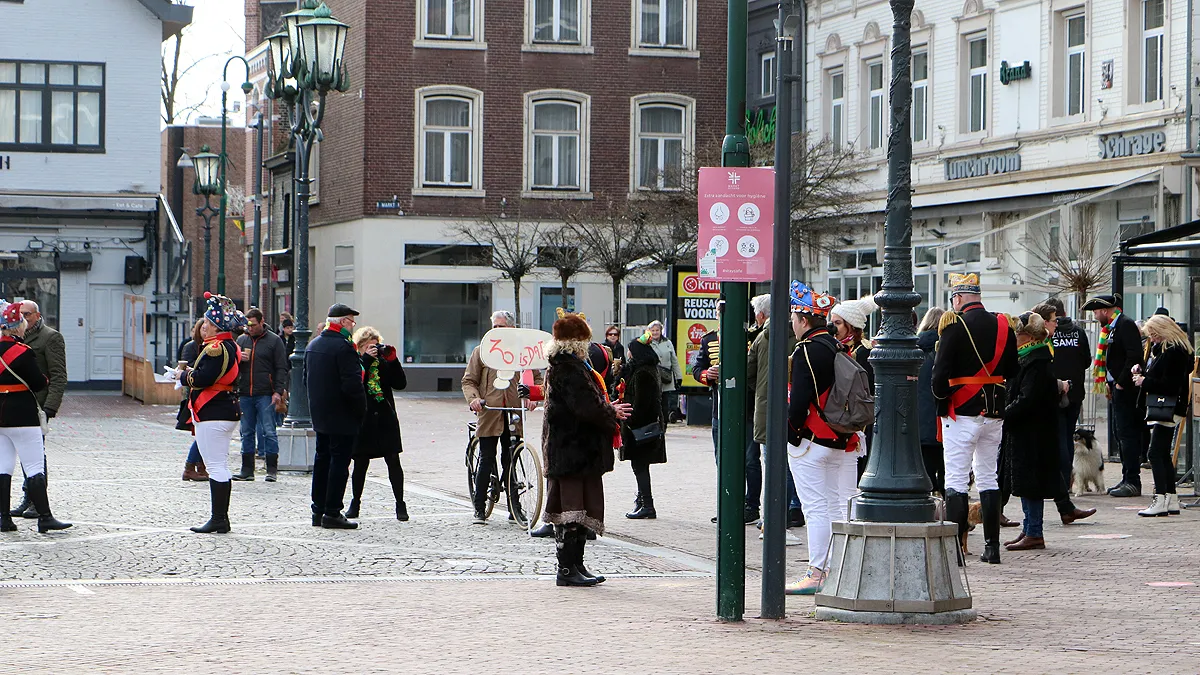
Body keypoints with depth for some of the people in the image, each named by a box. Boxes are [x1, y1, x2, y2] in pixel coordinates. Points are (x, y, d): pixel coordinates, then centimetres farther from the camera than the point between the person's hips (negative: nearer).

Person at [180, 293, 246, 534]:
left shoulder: (215, 348, -17)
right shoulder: (230, 347, 14)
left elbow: (202, 379, -24)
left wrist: (183, 375, -5)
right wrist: (192, 372, 9)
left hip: (212, 414, -10)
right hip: (227, 412, 10)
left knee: (216, 467, -7)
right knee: (220, 466, 13)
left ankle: (218, 519, -5)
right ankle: (221, 518, 16)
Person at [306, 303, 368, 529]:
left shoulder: (313, 345, 10)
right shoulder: (343, 347, -19)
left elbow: (306, 379, 16)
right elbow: (352, 384, -22)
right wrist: (361, 410, -11)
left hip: (319, 415, 9)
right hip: (341, 417, -9)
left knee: (322, 460, 15)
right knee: (339, 462, -4)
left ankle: (318, 510, 19)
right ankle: (332, 513, -4)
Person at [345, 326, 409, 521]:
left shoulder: (383, 362, 9)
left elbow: (400, 384, 2)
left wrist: (392, 360, -8)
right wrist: (366, 358, -20)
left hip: (385, 419, 2)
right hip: (363, 420, -2)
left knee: (393, 461, -2)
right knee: (361, 462, 4)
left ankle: (400, 504, 2)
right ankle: (355, 502, 19)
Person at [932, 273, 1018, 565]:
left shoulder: (954, 325, -11)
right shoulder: (1004, 325, 5)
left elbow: (941, 371, -14)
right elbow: (1012, 370, 11)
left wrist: (940, 394, 4)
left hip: (962, 411, -5)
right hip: (994, 412, 5)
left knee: (956, 480, -3)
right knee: (988, 478, 13)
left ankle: (955, 548, -6)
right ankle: (992, 546, 14)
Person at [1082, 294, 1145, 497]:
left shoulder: (1126, 325, -13)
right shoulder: (1112, 327, 17)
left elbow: (1134, 356, -21)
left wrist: (1120, 383, -19)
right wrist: (1109, 383, 11)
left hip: (1126, 388, -10)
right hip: (1117, 387, 10)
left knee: (1127, 433, -9)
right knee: (1120, 432, 13)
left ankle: (1133, 482, -8)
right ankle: (1127, 479, 18)